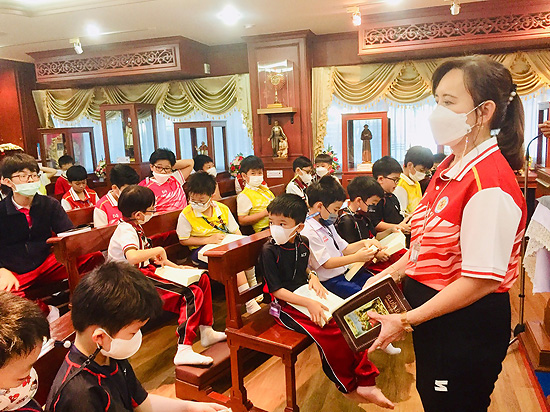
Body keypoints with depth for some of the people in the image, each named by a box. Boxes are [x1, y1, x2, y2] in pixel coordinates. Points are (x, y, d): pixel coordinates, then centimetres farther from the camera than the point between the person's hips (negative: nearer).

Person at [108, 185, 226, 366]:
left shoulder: (134, 226, 13)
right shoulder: (125, 231, -19)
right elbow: (132, 257, -41)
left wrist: (173, 266, 13)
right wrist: (159, 250, -26)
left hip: (147, 271, 10)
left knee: (202, 279, 8)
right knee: (192, 293, -25)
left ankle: (206, 331, 16)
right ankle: (183, 350, -29)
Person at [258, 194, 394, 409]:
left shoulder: (303, 242, 3)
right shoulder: (269, 251, -16)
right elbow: (277, 290, -17)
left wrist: (312, 277, 0)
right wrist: (308, 303, -23)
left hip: (306, 295, 7)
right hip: (286, 305, -6)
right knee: (329, 333, -24)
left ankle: (365, 382, -1)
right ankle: (349, 386, 1)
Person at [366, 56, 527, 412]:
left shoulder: (490, 184, -25)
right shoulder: (451, 168, 3)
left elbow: (482, 279, -27)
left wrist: (407, 320, -22)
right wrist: (391, 273, 6)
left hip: (468, 328, -8)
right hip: (432, 313, 8)